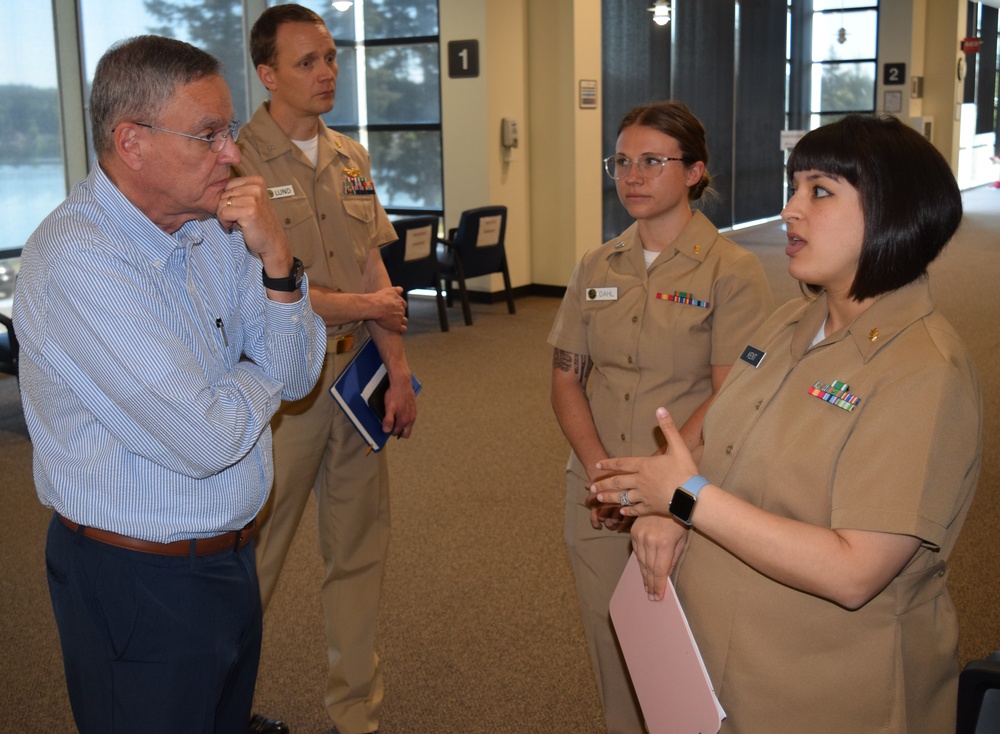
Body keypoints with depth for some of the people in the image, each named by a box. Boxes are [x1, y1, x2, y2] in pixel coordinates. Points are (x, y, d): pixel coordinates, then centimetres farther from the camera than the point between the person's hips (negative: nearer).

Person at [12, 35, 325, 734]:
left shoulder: (213, 229, 1)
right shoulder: (75, 258, -25)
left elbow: (296, 376, 1)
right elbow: (209, 439, -29)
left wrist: (276, 260, -15)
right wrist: (258, 374, -7)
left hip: (231, 558, 8)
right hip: (139, 588, -7)